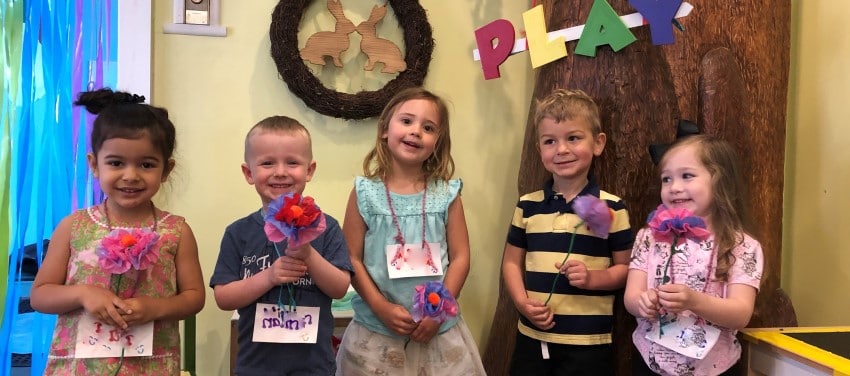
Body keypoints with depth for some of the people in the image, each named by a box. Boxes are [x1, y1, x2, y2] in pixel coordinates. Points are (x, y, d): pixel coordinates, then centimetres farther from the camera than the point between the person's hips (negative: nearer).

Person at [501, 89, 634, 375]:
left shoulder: (611, 207, -4)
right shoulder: (527, 205, 3)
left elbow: (627, 268, 1)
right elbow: (512, 262, 8)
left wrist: (593, 278, -17)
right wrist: (523, 302, -7)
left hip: (588, 342, -2)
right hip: (532, 337, 3)